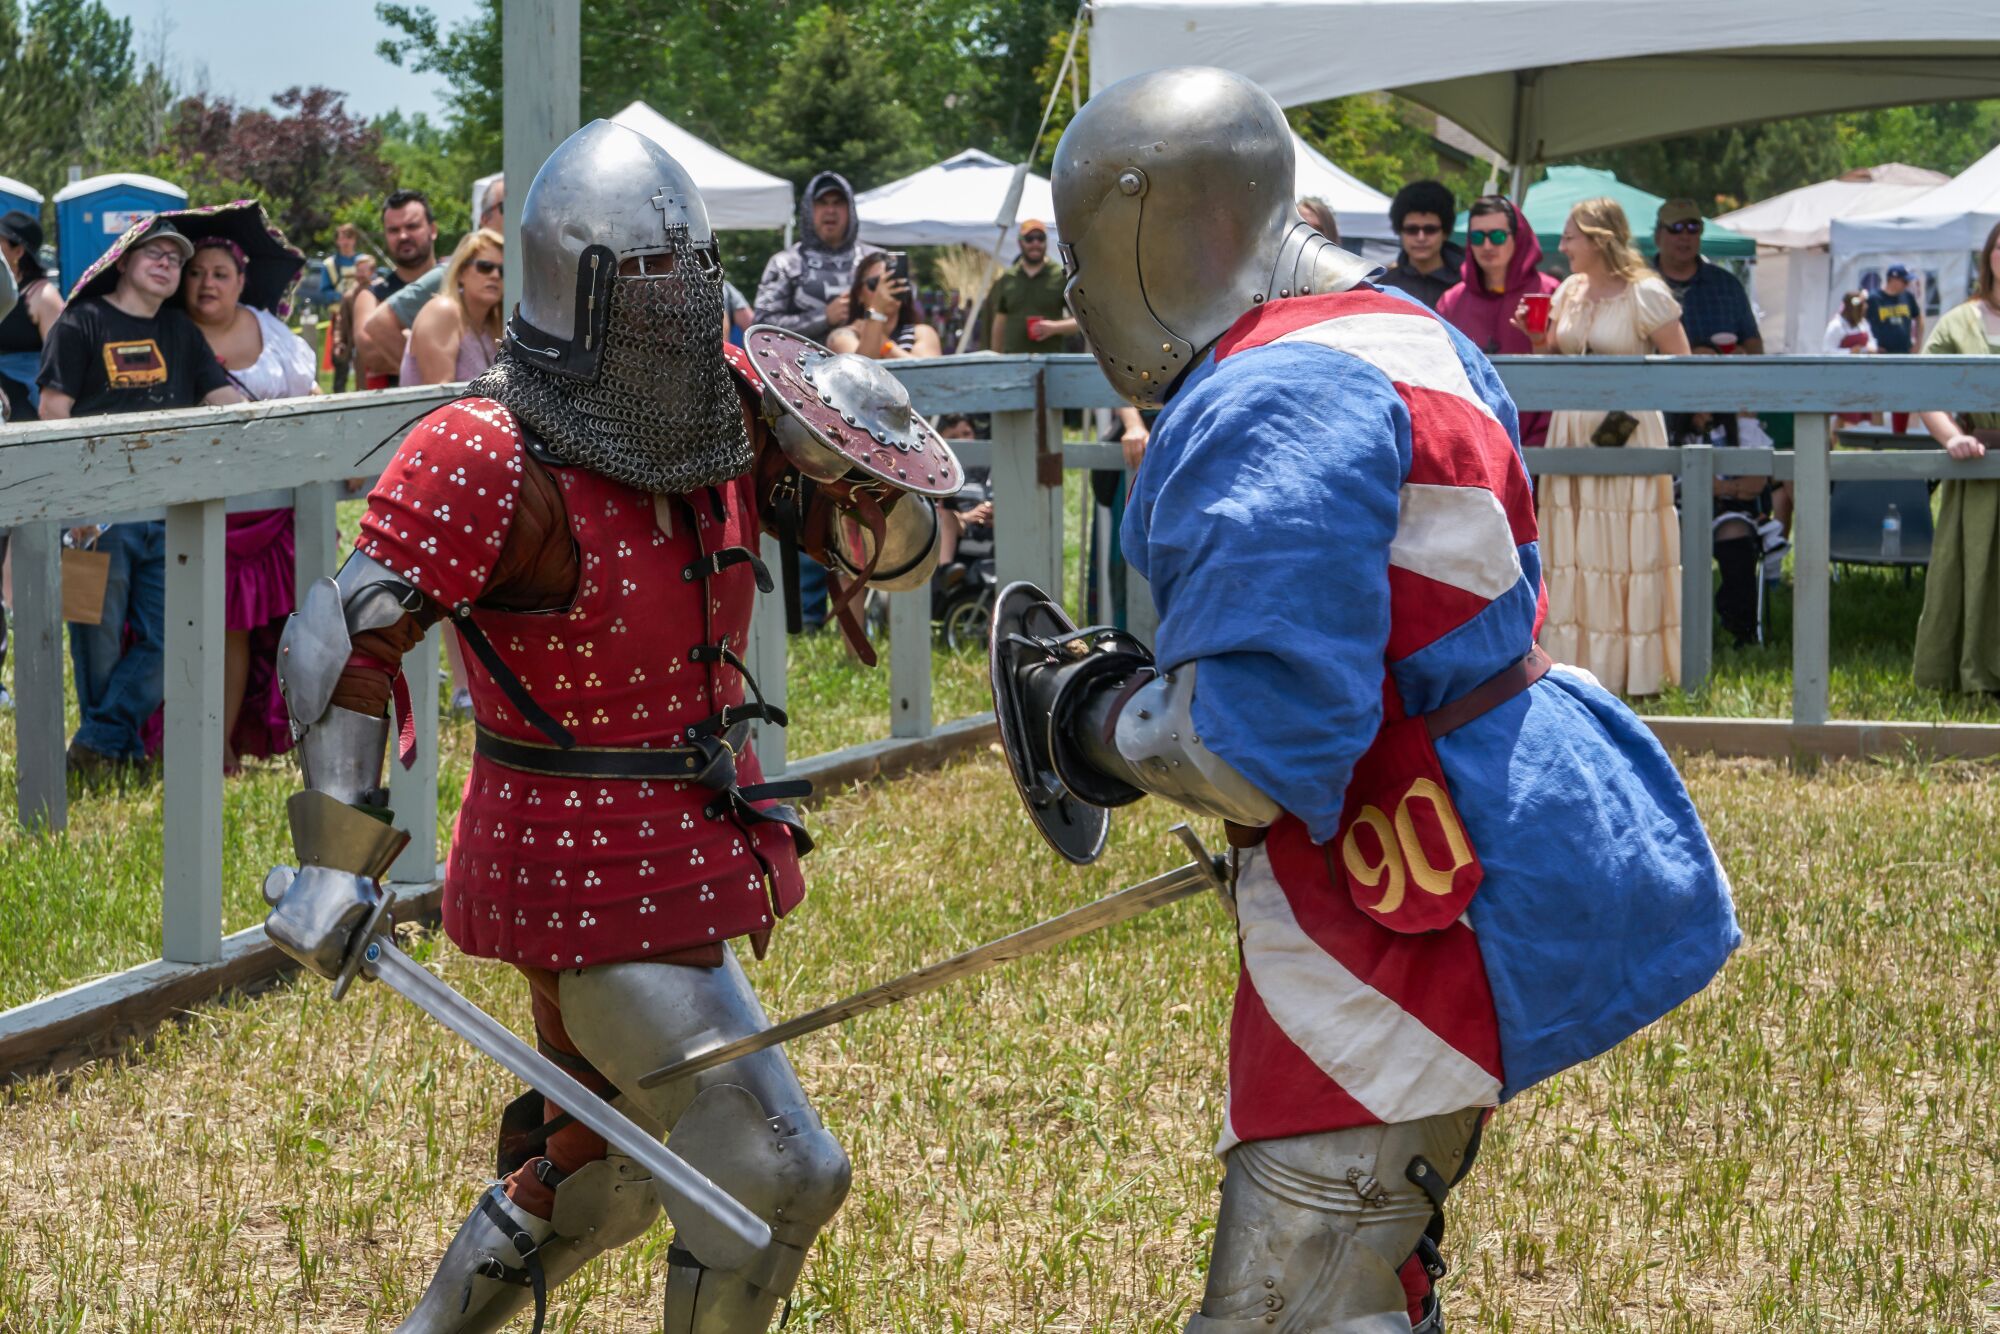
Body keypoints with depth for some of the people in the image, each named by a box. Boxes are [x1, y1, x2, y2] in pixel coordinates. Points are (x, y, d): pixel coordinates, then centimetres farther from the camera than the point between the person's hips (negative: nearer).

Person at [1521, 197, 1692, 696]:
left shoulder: (1645, 294, -7)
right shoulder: (1569, 291, 11)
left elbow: (1681, 365, -6)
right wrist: (1536, 337, -1)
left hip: (1627, 433, -6)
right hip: (1572, 428, 6)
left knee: (1626, 551, -3)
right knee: (1572, 553, 6)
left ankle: (1635, 672, 3)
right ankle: (1578, 667, 13)